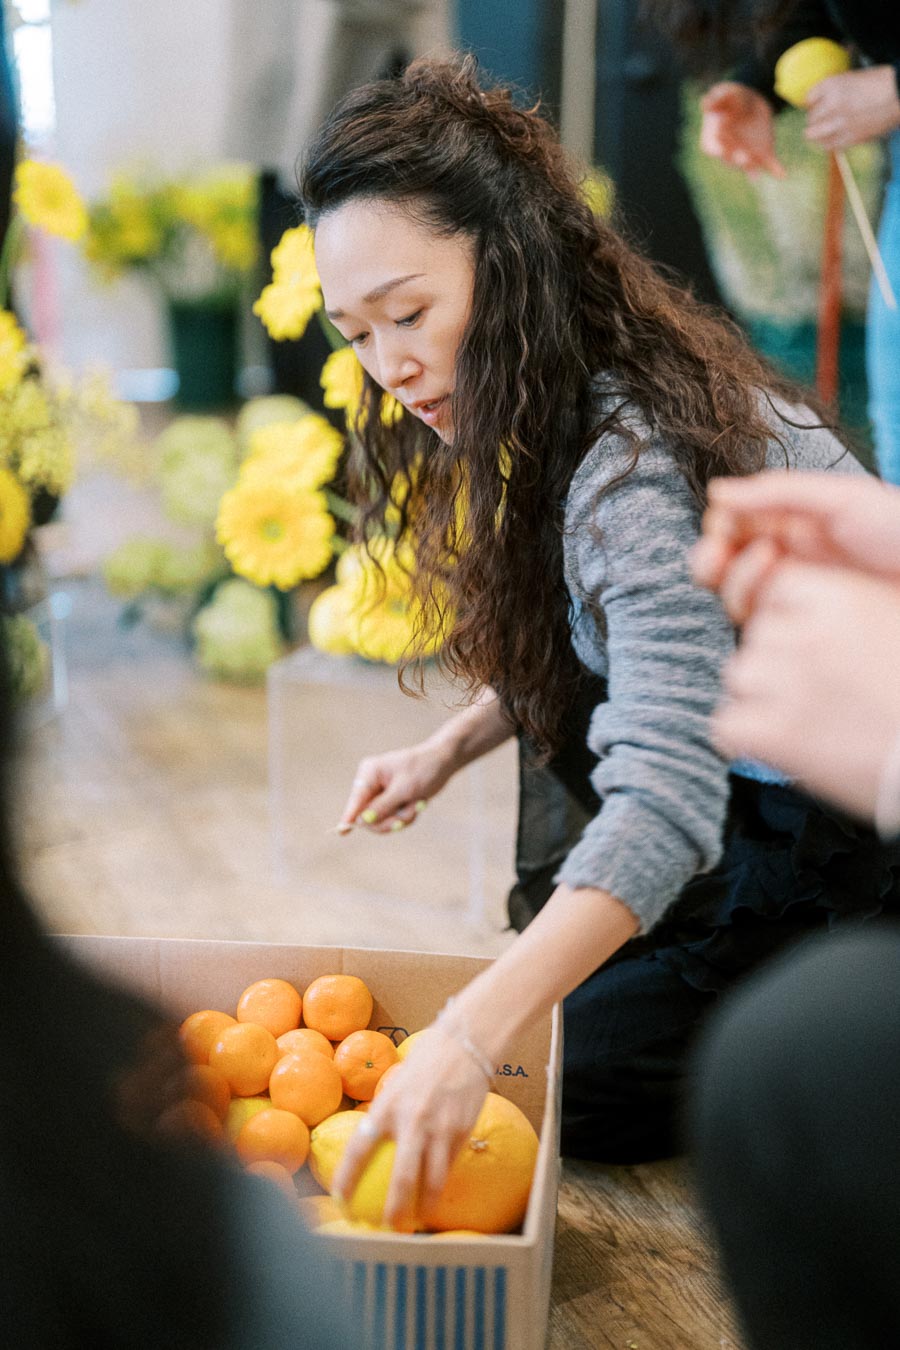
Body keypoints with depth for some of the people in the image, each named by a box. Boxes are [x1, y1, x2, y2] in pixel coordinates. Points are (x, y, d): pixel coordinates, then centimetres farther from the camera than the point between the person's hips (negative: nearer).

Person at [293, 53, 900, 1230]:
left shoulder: (639, 461, -30)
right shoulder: (566, 407, 0)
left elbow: (665, 802, -40)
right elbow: (544, 657, 17)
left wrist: (470, 1038, -47)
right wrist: (447, 753, 3)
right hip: (769, 790, 9)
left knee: (580, 1084, -2)